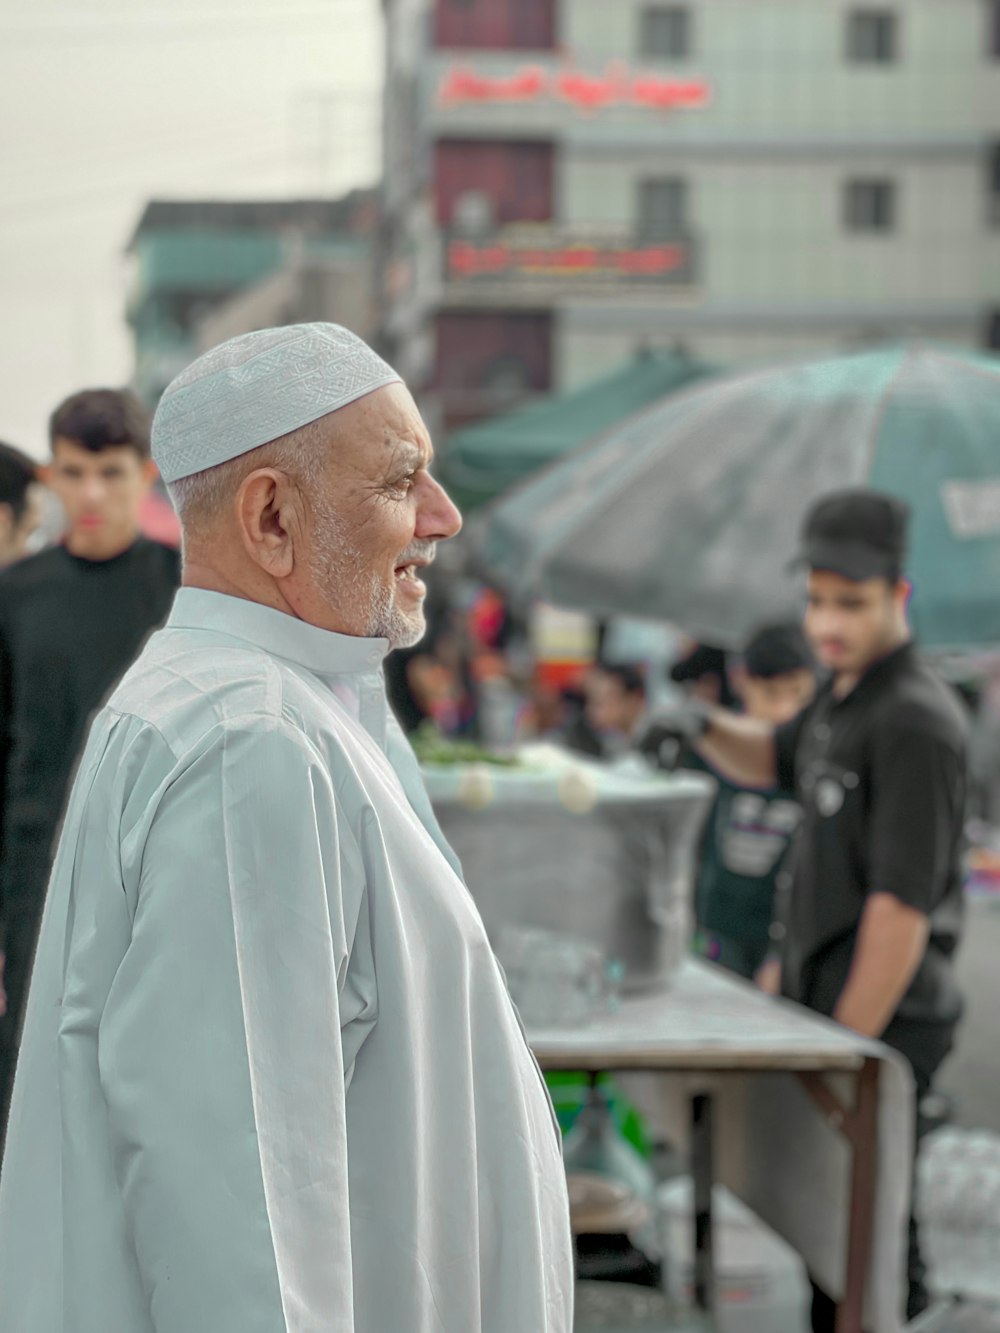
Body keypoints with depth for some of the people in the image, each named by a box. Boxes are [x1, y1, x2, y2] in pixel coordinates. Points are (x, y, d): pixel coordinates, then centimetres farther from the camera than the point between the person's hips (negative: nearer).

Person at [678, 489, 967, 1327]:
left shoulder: (914, 721, -19)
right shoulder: (848, 695, 11)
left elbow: (903, 902, -23)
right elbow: (774, 759, 30)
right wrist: (706, 729, 7)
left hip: (884, 1016, -10)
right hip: (831, 1000, 10)